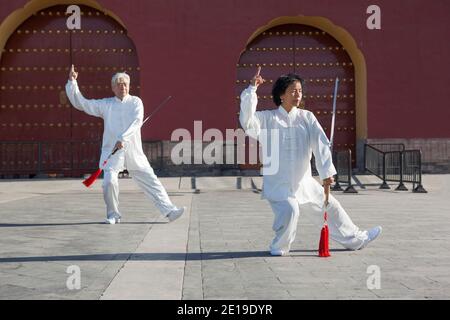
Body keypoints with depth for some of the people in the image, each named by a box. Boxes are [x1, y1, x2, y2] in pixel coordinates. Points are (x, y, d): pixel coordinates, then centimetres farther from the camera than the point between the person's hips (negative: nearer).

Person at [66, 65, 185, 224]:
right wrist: (72, 82, 3)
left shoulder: (135, 102, 7)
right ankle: (113, 215, 4)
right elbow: (80, 103, 13)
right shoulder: (105, 104, 12)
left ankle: (169, 210, 5)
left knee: (151, 180, 0)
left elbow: (137, 121, -10)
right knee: (109, 181, -18)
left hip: (133, 151, 0)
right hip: (112, 151, 0)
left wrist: (123, 138, -24)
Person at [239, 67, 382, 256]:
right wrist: (252, 89, -31)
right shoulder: (267, 119, -6)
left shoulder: (307, 117, 1)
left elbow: (320, 143, -9)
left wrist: (327, 172, -21)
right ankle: (279, 248, -2)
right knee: (289, 210, -29)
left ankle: (356, 240, 38)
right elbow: (247, 121, -25)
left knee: (331, 208, 16)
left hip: (304, 182, 5)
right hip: (278, 184, -4)